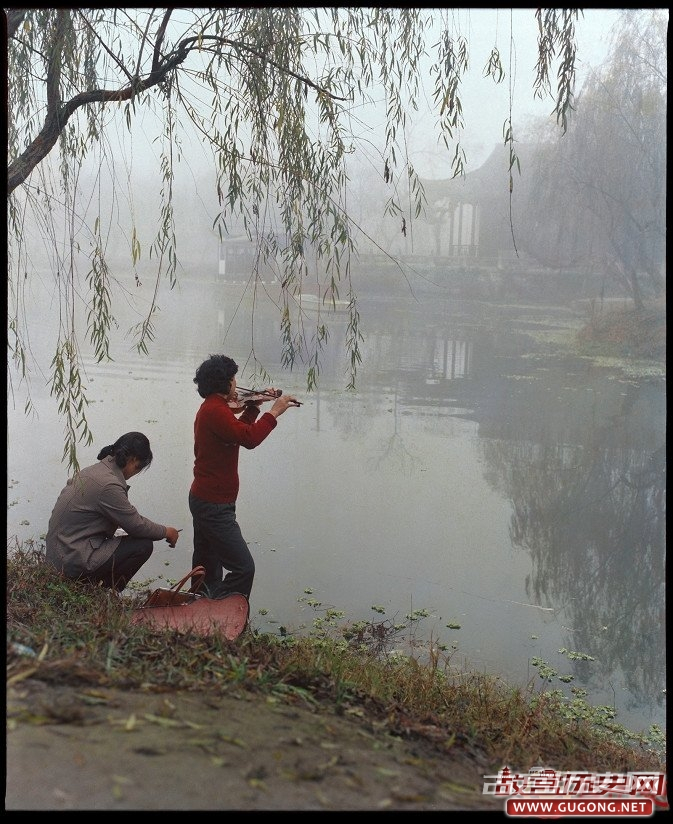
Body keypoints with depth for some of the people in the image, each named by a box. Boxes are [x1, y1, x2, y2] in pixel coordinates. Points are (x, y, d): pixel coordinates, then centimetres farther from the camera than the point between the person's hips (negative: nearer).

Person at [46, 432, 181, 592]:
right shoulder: (109, 485, -21)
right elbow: (137, 526, -14)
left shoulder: (95, 470, 9)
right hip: (72, 560, -10)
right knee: (143, 546, -12)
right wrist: (166, 532, 2)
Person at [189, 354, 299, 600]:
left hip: (202, 499, 11)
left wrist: (254, 406, 16)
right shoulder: (216, 410, -20)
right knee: (243, 568, -12)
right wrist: (274, 411, -20)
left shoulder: (210, 407, 14)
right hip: (214, 505, -11)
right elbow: (249, 438, -31)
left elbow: (237, 430, 26)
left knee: (207, 568, 18)